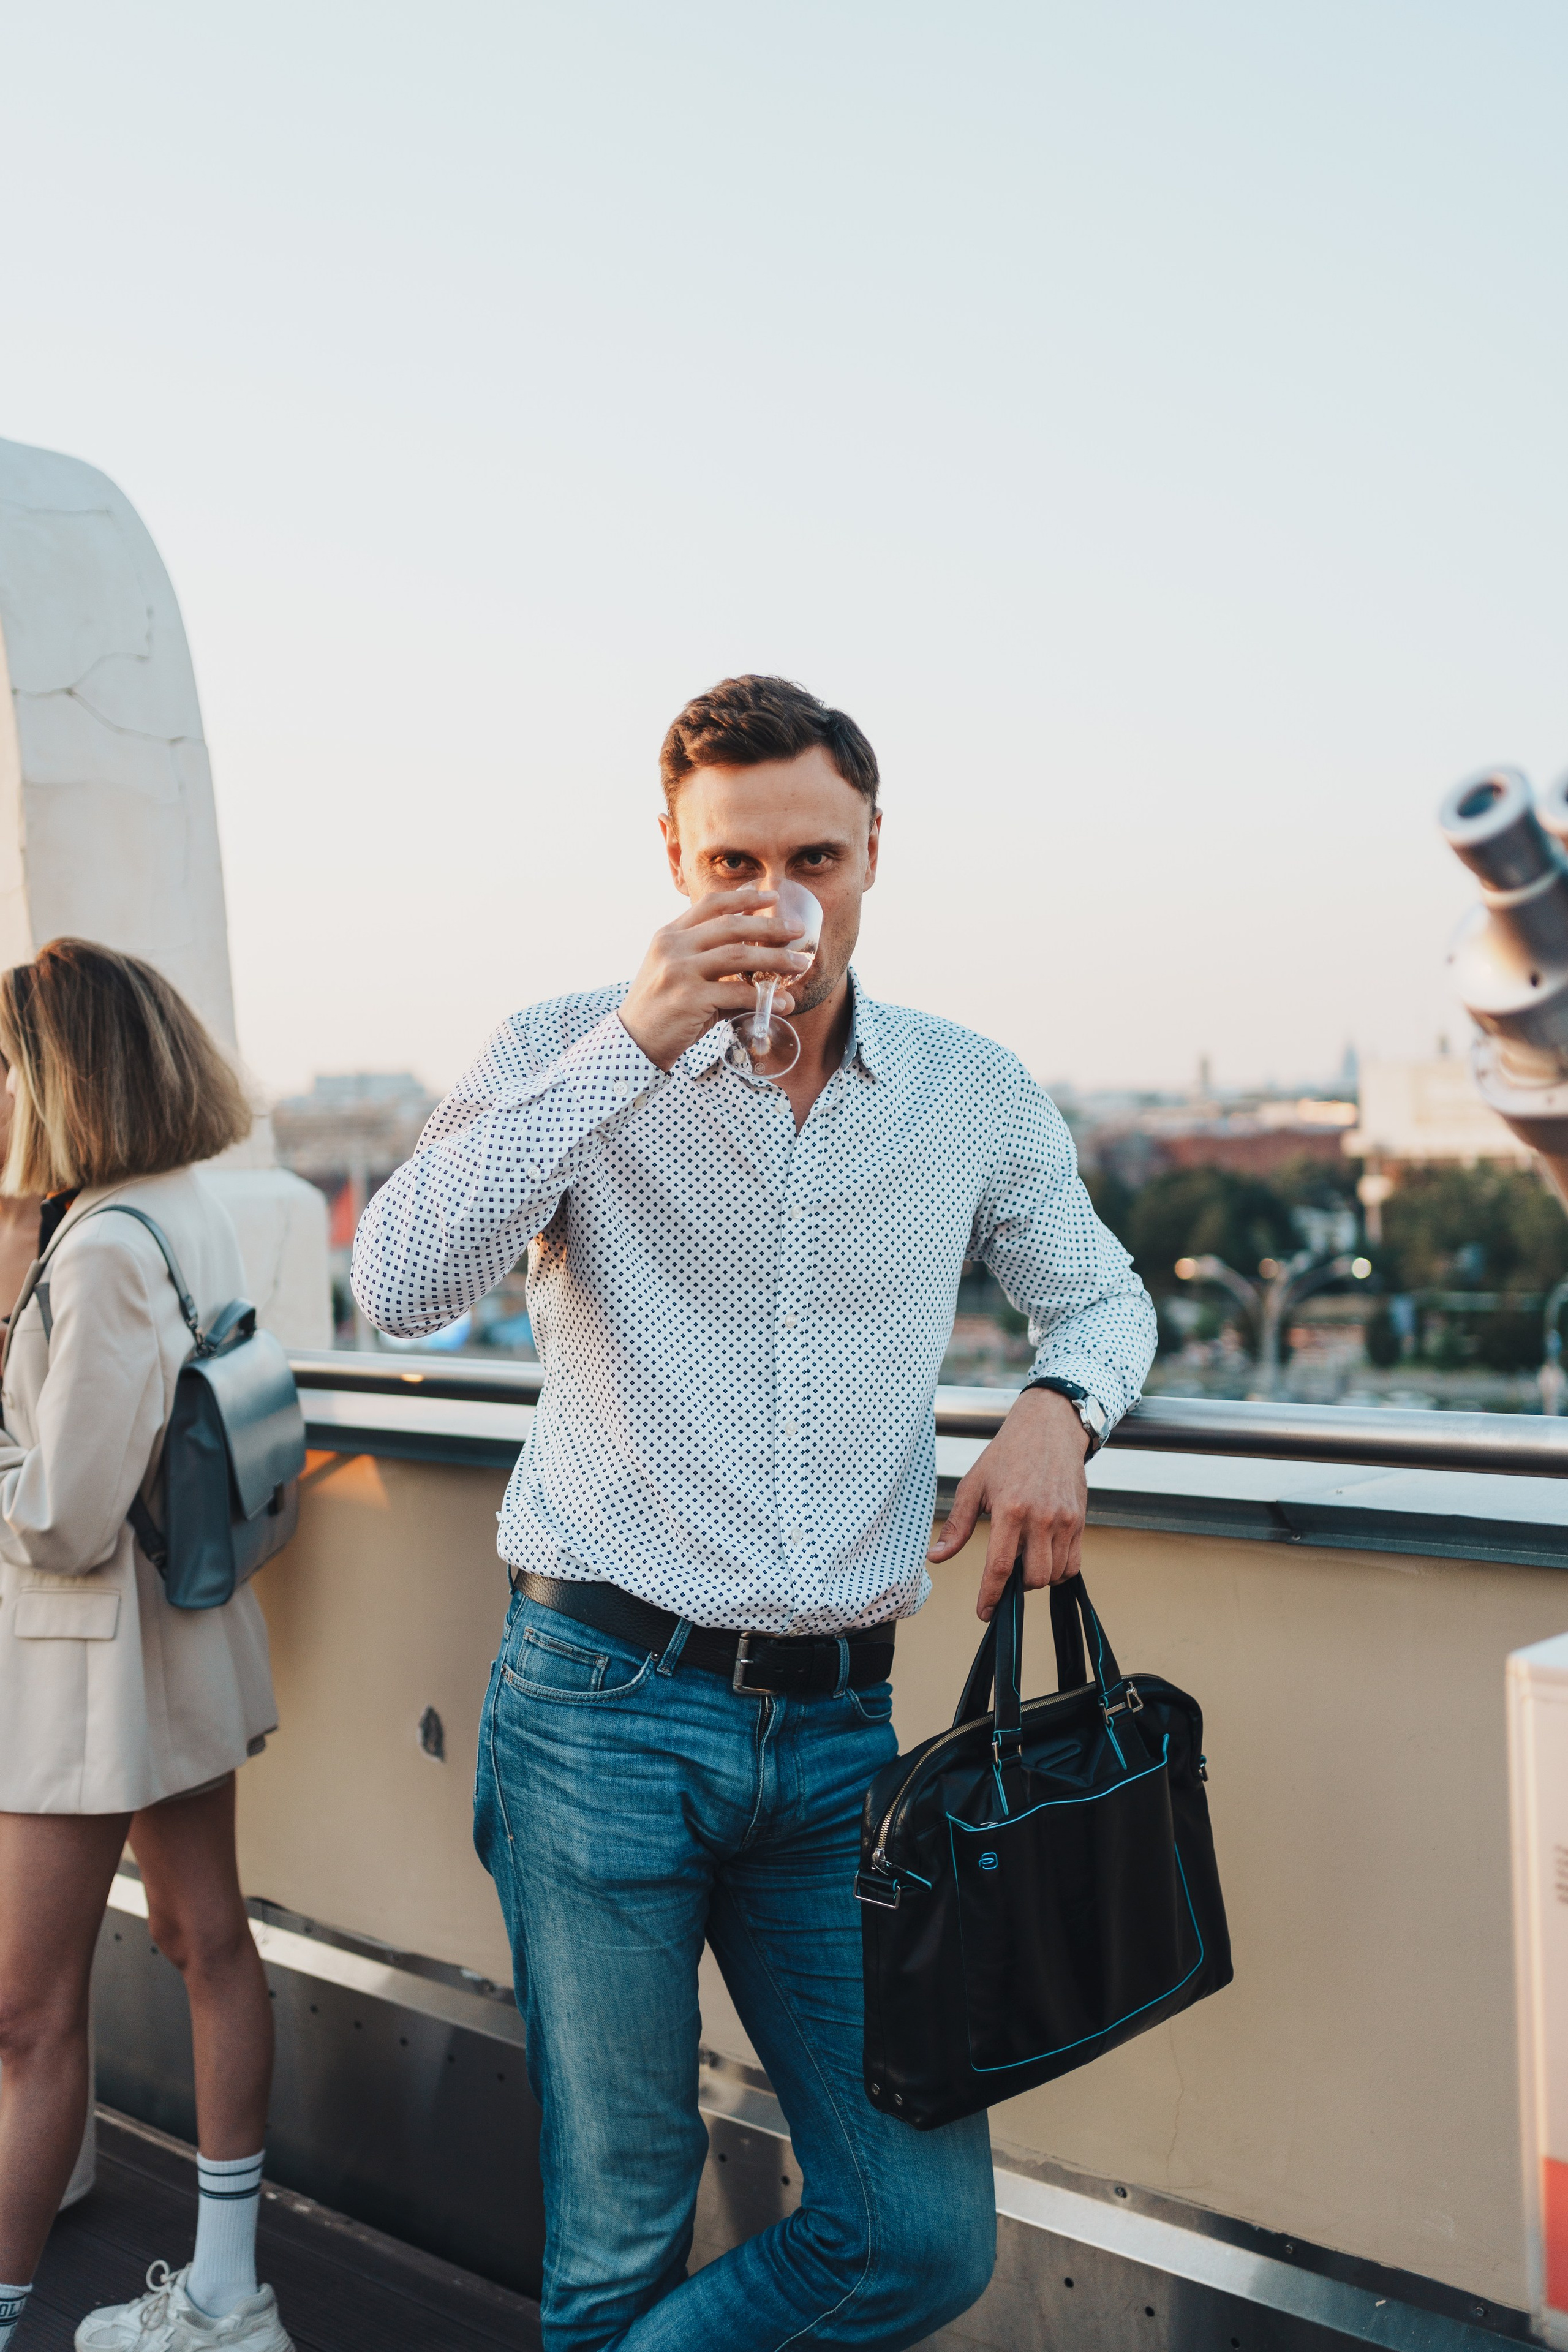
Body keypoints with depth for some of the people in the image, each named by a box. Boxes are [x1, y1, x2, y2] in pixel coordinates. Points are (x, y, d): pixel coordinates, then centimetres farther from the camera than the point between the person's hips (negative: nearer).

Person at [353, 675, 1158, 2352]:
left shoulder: (972, 1094, 6)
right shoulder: (568, 1055, -2)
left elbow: (1101, 1295, 21)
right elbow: (399, 1287, -17)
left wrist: (1059, 1402, -3)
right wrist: (634, 1040, -22)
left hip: (840, 1723, 3)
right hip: (605, 1704, -3)